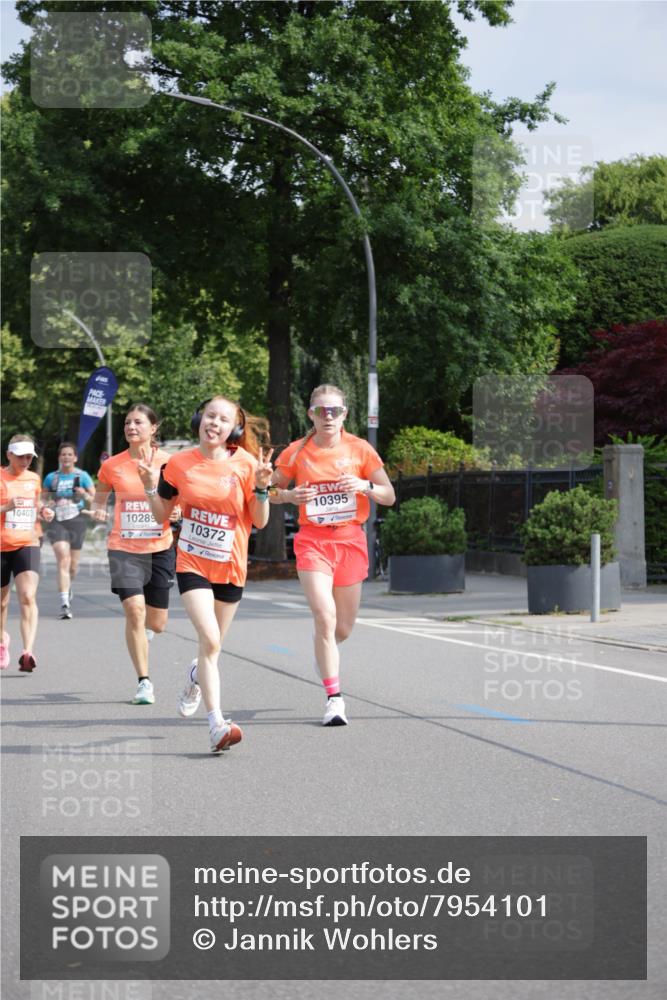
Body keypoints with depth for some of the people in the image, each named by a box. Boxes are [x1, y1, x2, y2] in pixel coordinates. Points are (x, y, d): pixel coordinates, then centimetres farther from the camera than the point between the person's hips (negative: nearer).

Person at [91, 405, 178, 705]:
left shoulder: (168, 462, -2)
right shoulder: (112, 465, 0)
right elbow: (99, 499, 14)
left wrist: (176, 511, -14)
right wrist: (98, 510, -8)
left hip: (160, 548, 1)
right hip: (124, 548, -1)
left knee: (157, 623, 6)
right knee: (134, 610, -17)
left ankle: (143, 629, 46)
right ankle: (144, 682, -7)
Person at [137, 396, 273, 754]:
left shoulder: (246, 464, -6)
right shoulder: (180, 463, -3)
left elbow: (259, 522, -3)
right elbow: (162, 514, 8)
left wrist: (261, 488, -18)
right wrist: (150, 485, -8)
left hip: (230, 567, 1)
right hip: (191, 563, -1)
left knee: (211, 645, 14)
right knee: (209, 639, -19)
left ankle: (196, 677, 51)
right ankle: (217, 724, -18)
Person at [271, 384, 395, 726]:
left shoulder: (360, 449, 1)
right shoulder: (296, 452, 0)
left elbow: (389, 496, 3)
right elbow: (271, 491, 10)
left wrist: (365, 486, -17)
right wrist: (289, 495, -12)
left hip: (351, 541, 2)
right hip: (312, 541, -2)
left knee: (343, 628, 9)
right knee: (325, 618, -18)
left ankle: (324, 653, 47)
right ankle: (334, 698, -13)